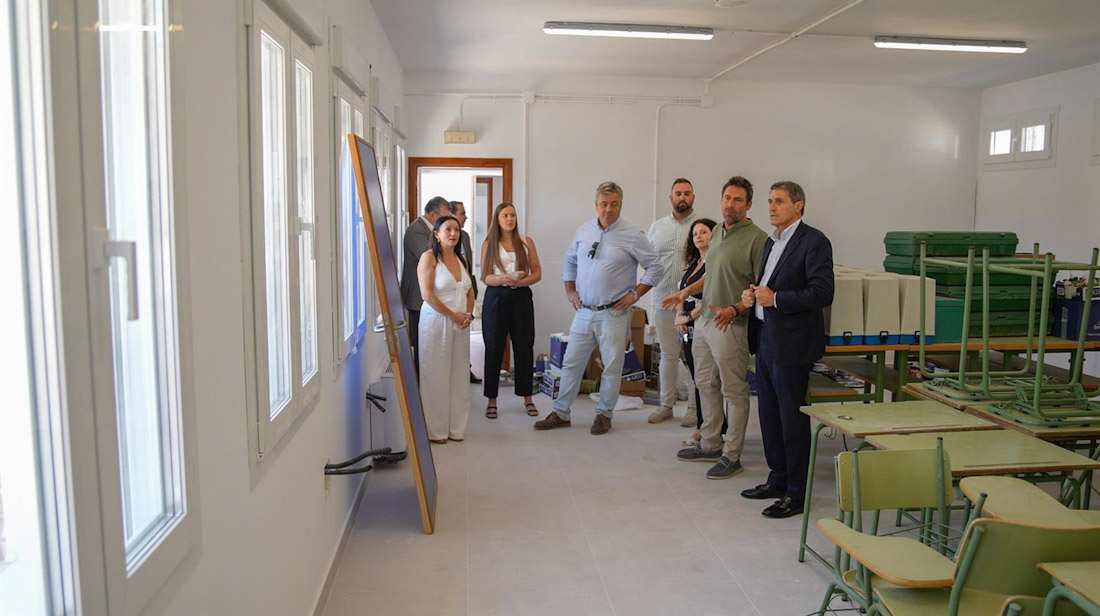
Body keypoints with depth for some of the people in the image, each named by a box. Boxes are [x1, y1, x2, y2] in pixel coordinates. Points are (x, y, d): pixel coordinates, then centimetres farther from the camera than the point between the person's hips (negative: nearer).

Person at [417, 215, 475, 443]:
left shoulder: (460, 258, 14)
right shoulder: (429, 257, -6)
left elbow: (470, 290, 17)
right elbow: (427, 294, -14)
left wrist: (468, 314, -1)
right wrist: (453, 315, -13)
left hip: (461, 324, 6)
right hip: (436, 322, -6)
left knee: (458, 376, 9)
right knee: (436, 376, 0)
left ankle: (456, 427, 19)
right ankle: (436, 430, 10)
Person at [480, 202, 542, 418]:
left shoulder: (527, 242, 7)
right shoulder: (488, 244, 4)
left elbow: (537, 273, 3)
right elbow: (485, 277, -2)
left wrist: (518, 282, -14)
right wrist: (507, 278, -19)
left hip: (521, 297, 1)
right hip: (496, 298, -1)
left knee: (524, 348, 4)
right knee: (494, 349, 4)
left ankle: (527, 398, 16)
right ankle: (492, 400, 13)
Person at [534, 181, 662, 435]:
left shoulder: (632, 236, -6)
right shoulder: (584, 231, 7)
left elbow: (654, 267, -1)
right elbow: (569, 261, 20)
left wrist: (635, 294, -7)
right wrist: (570, 292, 11)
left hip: (614, 314, -4)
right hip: (584, 311, 4)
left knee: (612, 367, 5)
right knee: (571, 363, 8)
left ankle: (604, 414, 20)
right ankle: (560, 413, 19)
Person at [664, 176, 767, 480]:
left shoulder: (756, 238, -13)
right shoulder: (717, 232, 12)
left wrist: (735, 310, -28)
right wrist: (687, 290, 20)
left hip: (730, 326, -9)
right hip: (704, 320, 9)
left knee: (734, 391, 2)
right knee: (706, 385, 17)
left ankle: (731, 456, 12)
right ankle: (711, 444, 31)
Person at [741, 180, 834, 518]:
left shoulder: (814, 241, -10)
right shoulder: (771, 242, 17)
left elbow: (823, 293, -18)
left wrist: (775, 298, -20)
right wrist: (752, 295, 5)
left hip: (791, 344, -9)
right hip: (766, 339, 9)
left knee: (792, 417, -1)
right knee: (770, 414, 15)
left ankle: (796, 493, 10)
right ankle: (778, 480, 29)